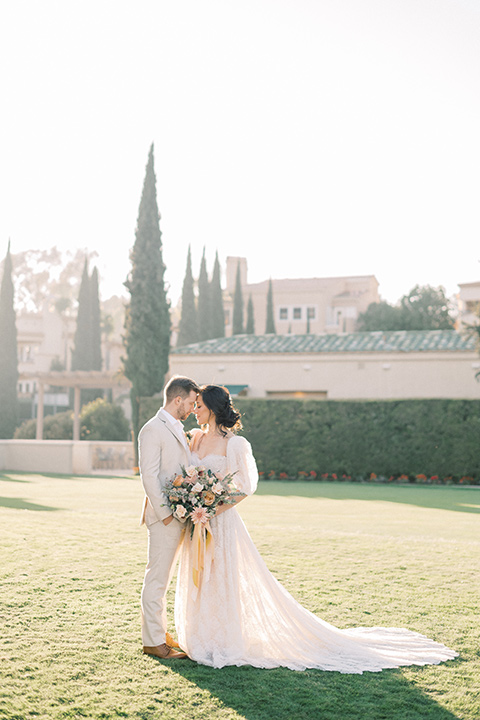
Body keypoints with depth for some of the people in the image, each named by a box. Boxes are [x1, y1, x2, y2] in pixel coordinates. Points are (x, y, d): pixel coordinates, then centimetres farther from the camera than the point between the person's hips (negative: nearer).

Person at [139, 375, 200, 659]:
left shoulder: (177, 429, 17)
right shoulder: (153, 430, -12)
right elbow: (149, 476, -17)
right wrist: (165, 513, -19)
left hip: (180, 515, 9)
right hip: (165, 516, -9)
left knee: (163, 577, 17)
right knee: (157, 578, -3)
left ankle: (161, 632, 26)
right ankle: (153, 641, 3)